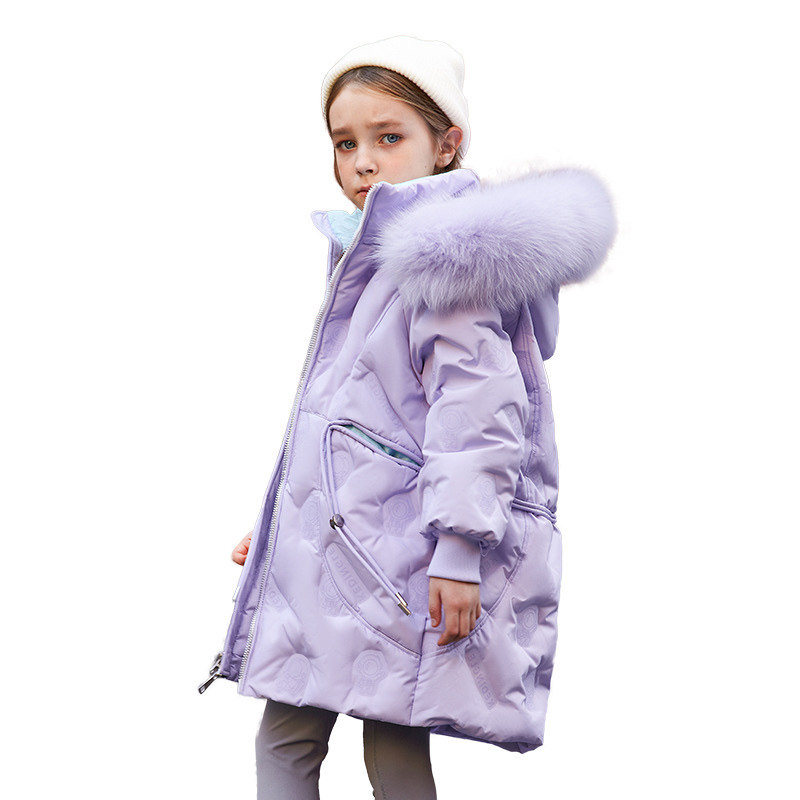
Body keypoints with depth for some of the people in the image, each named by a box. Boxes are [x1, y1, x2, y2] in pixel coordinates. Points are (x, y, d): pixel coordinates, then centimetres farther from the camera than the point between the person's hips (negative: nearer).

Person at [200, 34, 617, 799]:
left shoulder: (448, 254, -10)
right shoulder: (361, 260, 20)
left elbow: (473, 404, -18)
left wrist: (458, 545, -23)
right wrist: (272, 524, 28)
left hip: (397, 551, -9)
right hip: (325, 545, 9)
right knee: (284, 738, 9)